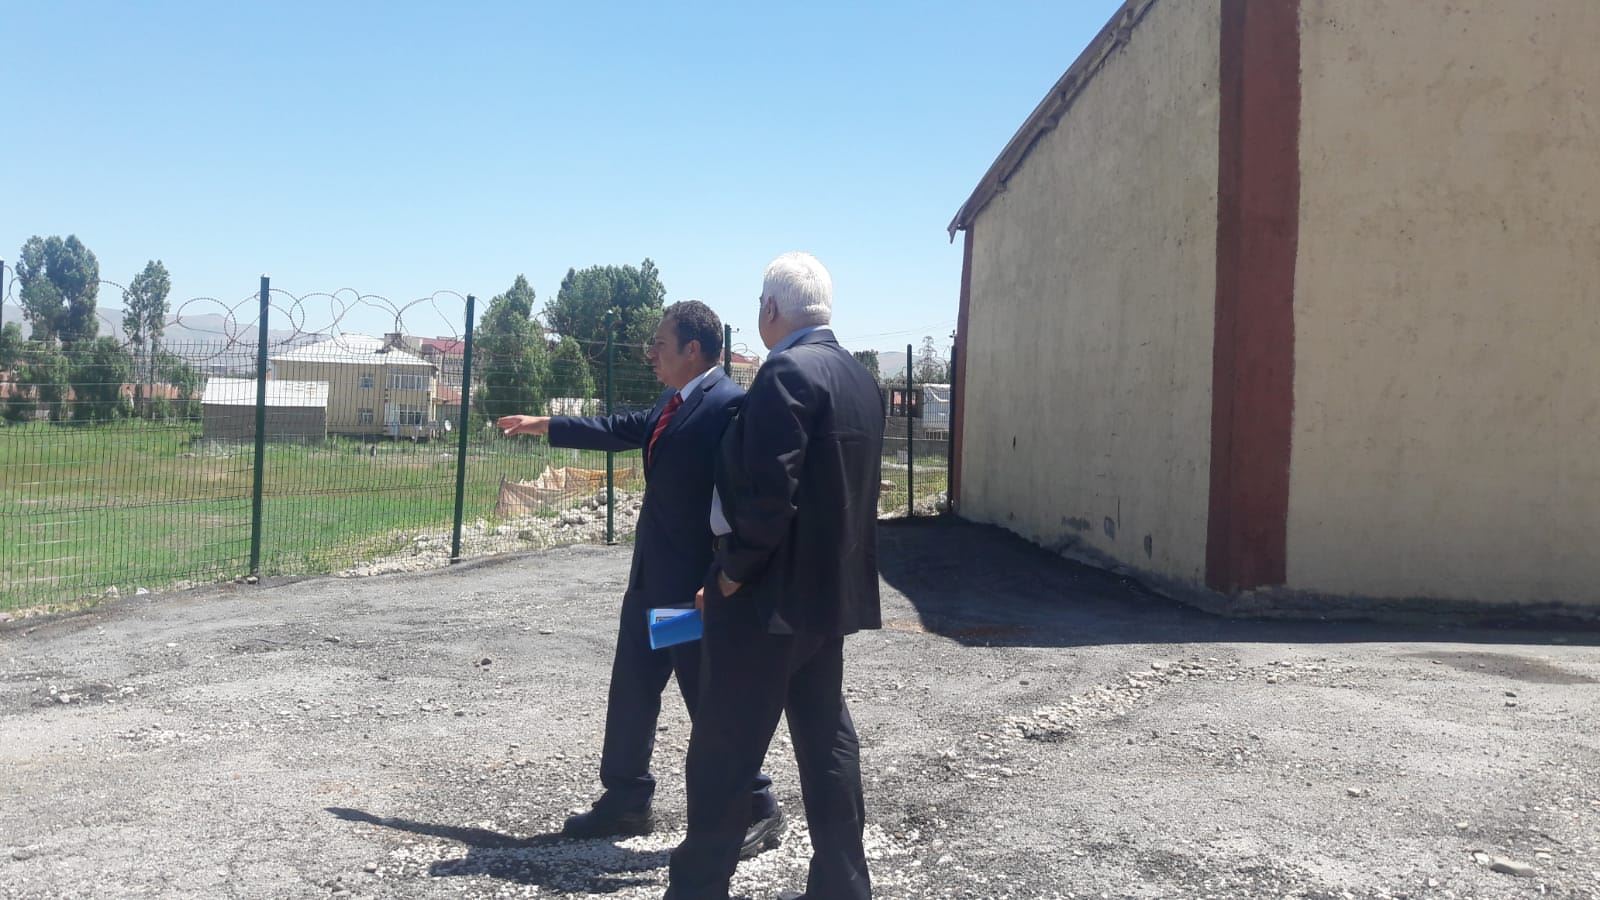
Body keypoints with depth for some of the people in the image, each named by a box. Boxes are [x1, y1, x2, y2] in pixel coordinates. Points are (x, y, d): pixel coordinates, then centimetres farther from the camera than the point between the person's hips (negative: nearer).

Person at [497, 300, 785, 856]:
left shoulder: (729, 405, -18)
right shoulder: (672, 403, 11)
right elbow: (622, 430, 27)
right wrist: (541, 425, 34)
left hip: (697, 585, -9)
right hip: (652, 580, 9)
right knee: (631, 689, 17)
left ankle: (756, 811, 16)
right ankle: (625, 800, 32)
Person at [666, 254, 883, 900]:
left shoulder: (786, 372, -16)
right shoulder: (859, 378, 11)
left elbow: (770, 492, -24)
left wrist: (733, 571, -11)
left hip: (769, 594, -9)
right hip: (832, 590, 9)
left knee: (723, 751, 2)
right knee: (827, 740, 14)